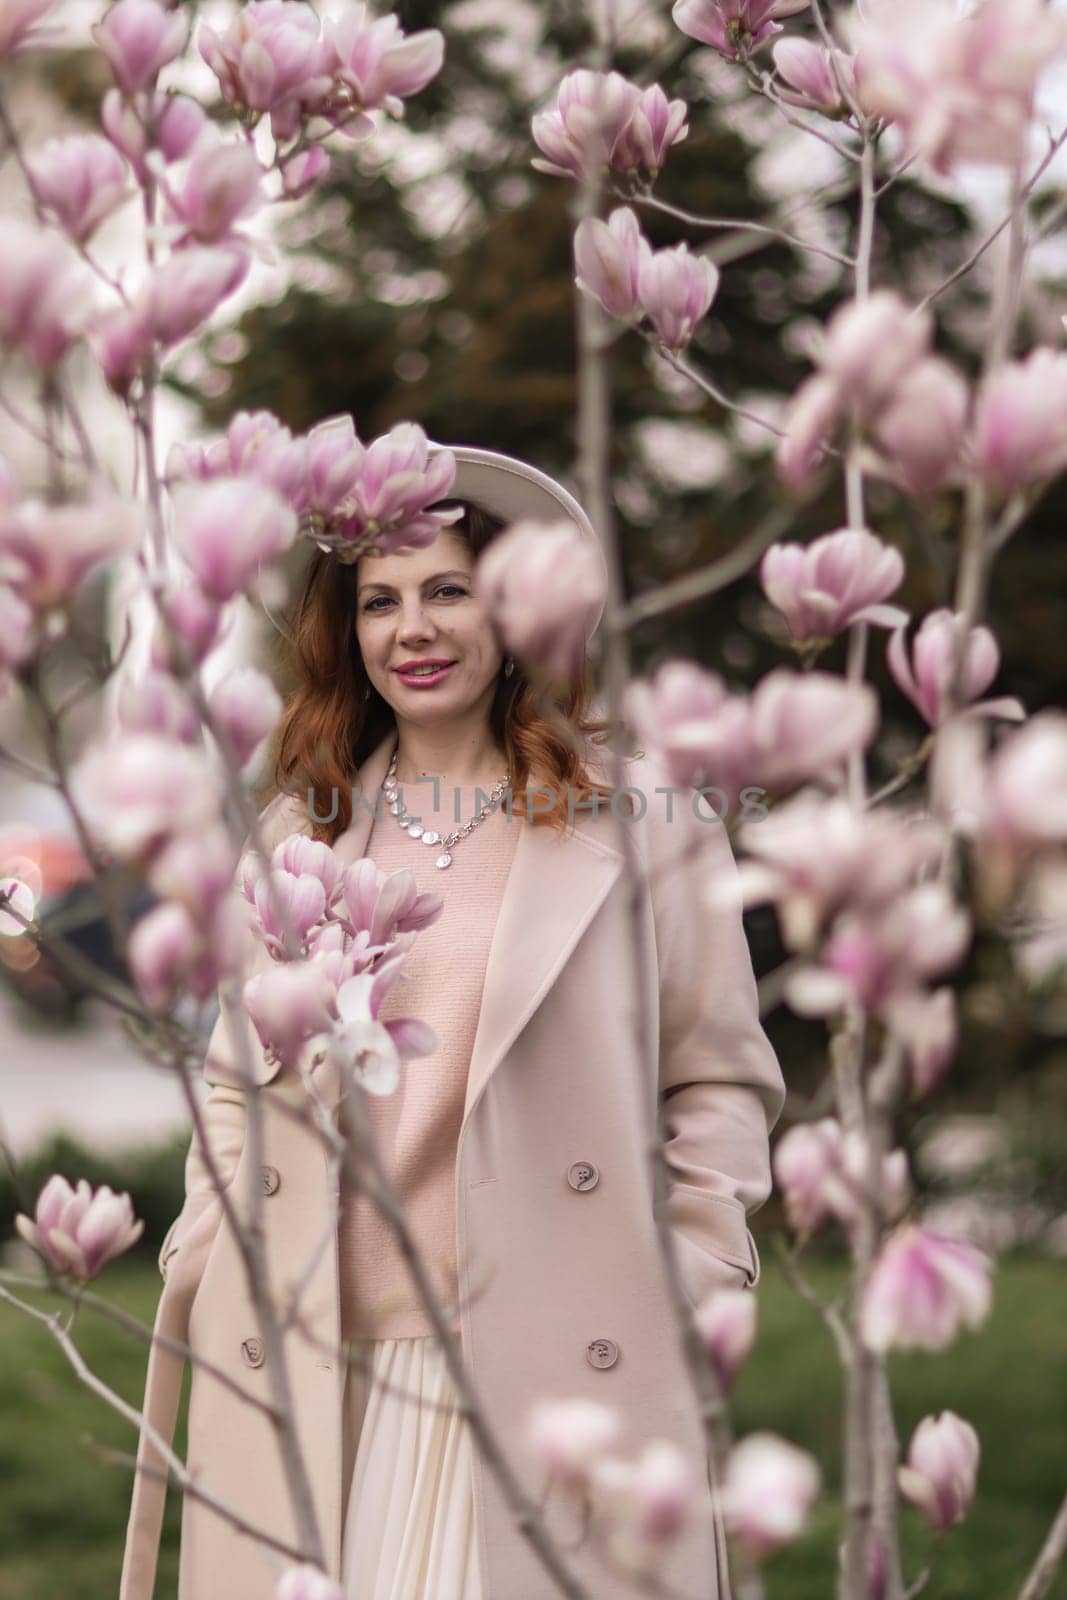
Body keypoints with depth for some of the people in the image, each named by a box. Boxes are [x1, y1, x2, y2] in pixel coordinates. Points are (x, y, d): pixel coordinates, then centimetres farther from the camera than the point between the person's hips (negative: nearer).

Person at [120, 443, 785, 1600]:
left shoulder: (640, 819, 4)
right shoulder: (299, 830, 15)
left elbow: (720, 1080, 6)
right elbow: (236, 1081, 21)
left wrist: (699, 1290, -2)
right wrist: (207, 1265, 10)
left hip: (554, 1368, -3)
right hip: (309, 1368, 3)